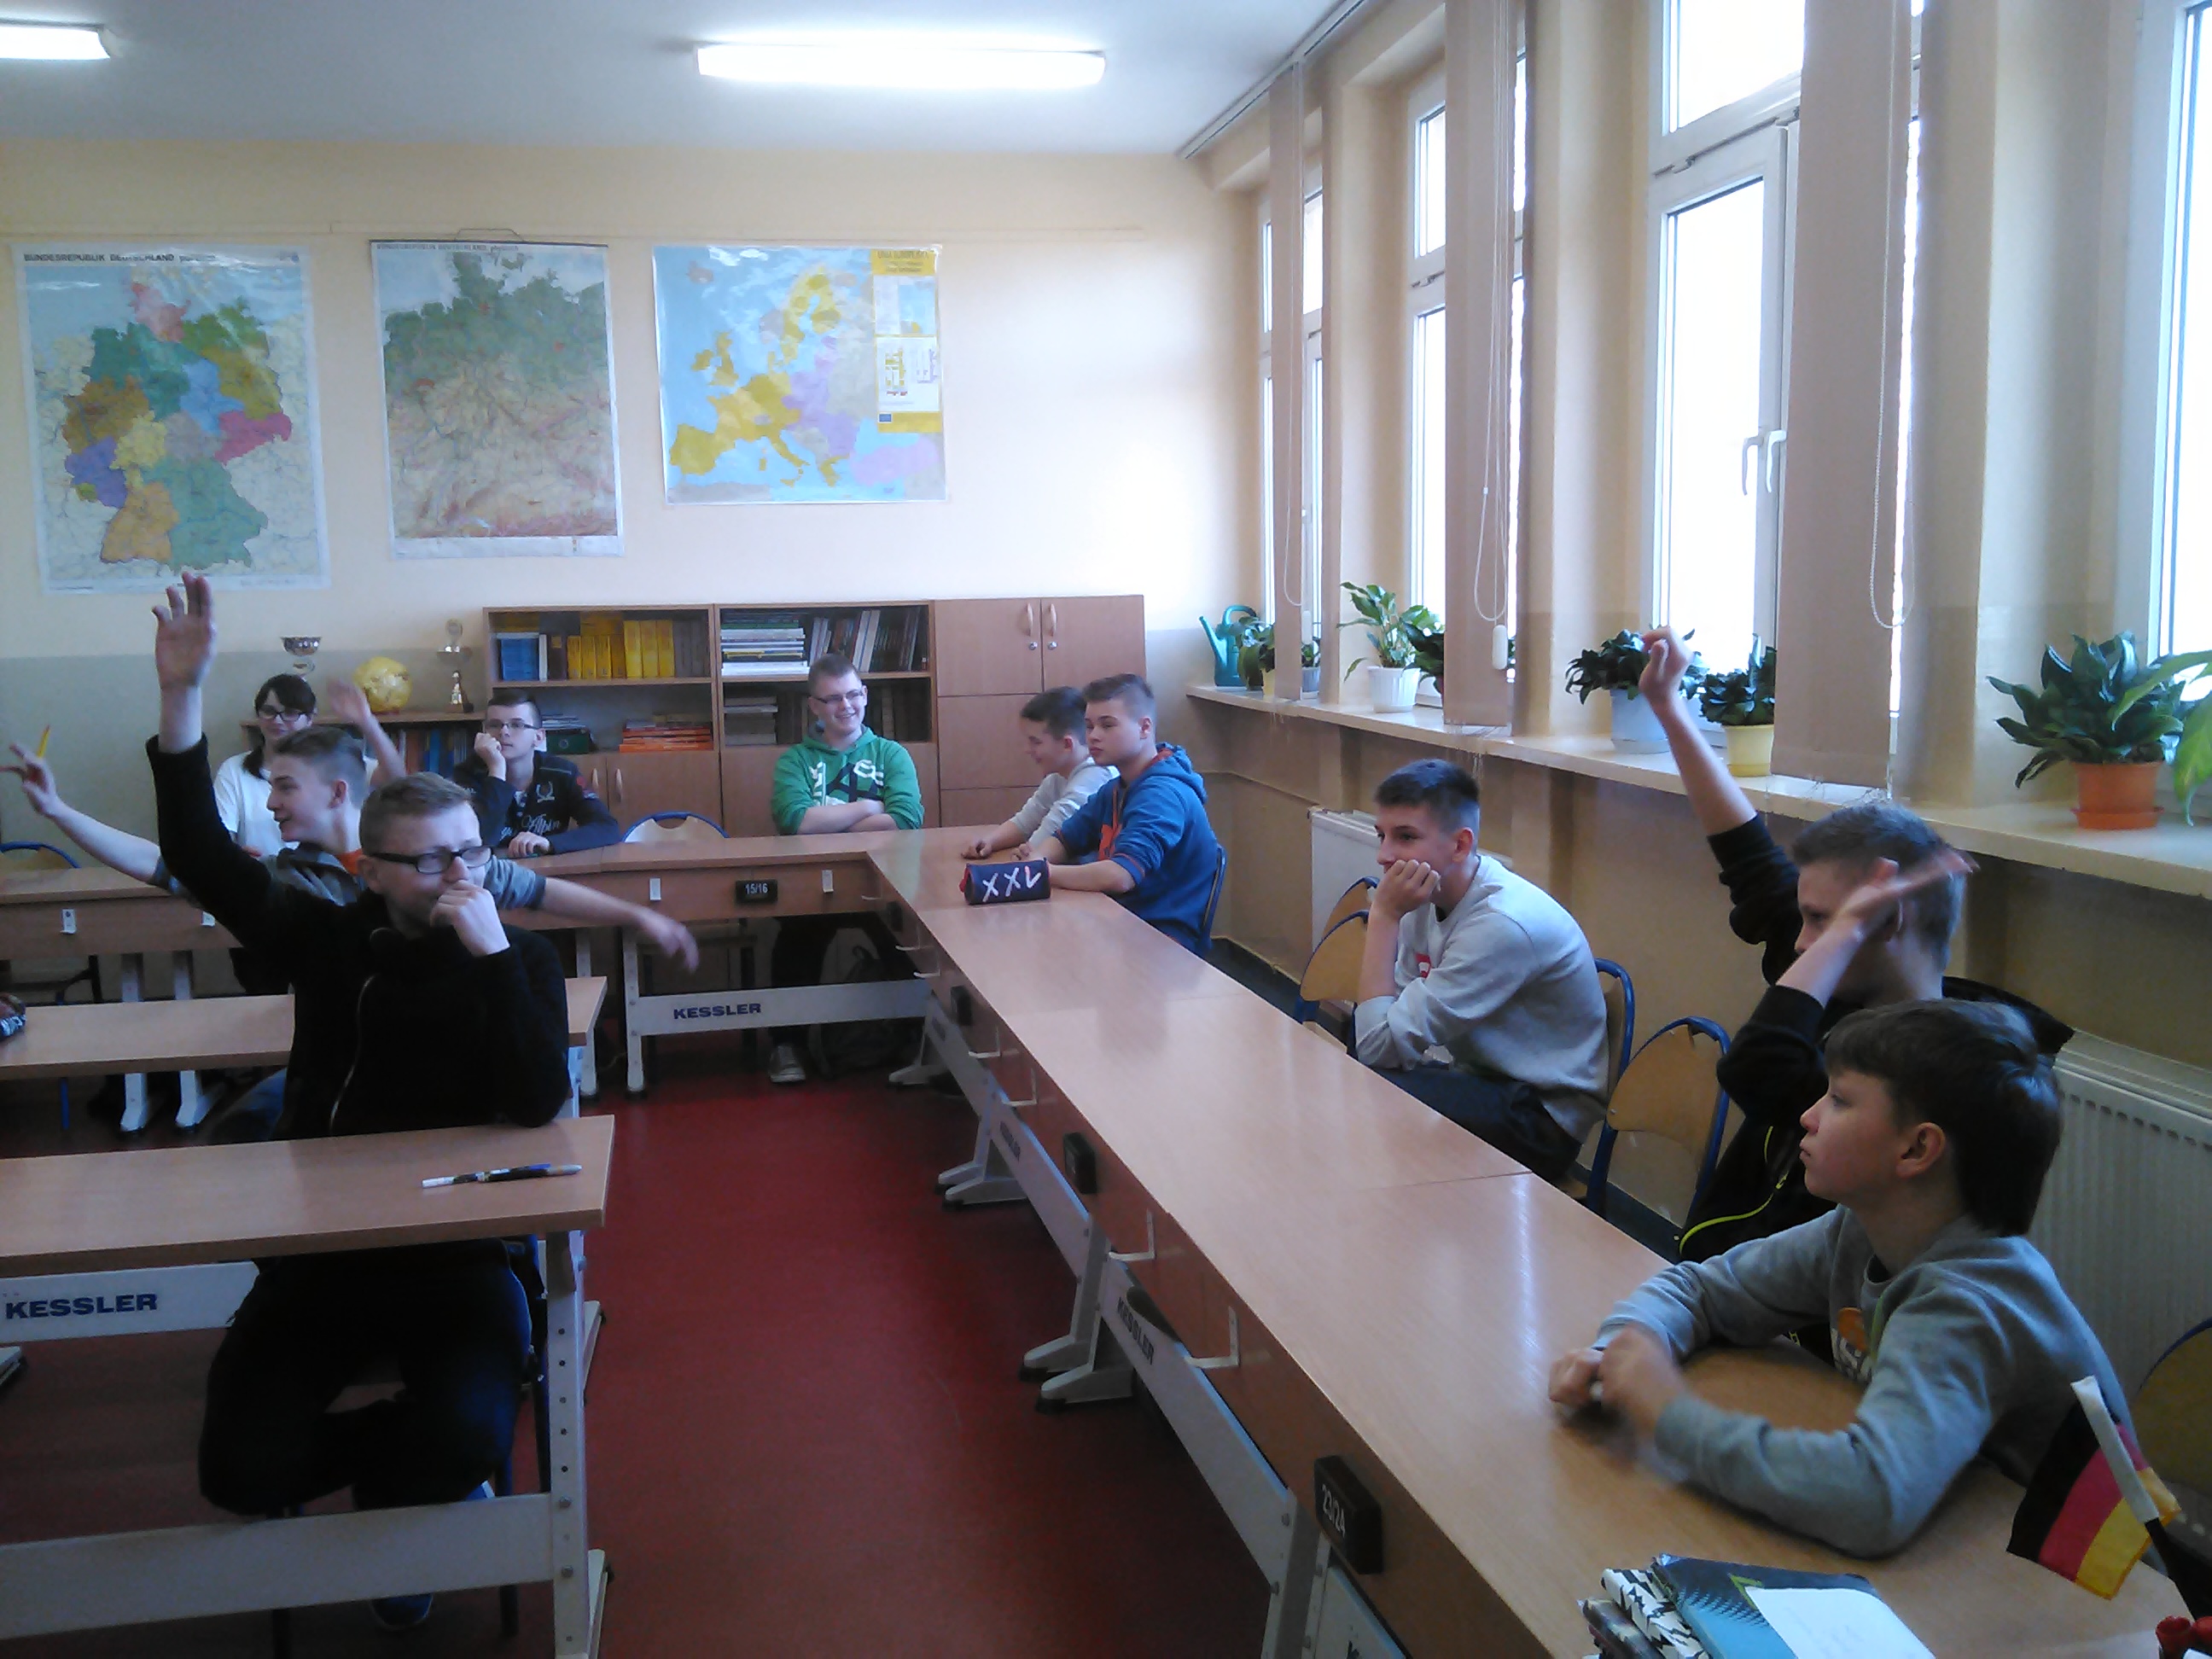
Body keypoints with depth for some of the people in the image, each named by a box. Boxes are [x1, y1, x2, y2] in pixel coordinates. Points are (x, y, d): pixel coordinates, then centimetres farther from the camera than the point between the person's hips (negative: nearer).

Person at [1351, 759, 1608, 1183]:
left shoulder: (1503, 922, -26)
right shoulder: (1431, 899, 0)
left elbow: (1382, 1047, -24)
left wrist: (1384, 918, -22)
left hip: (1541, 1121, -8)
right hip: (1479, 1079, 8)